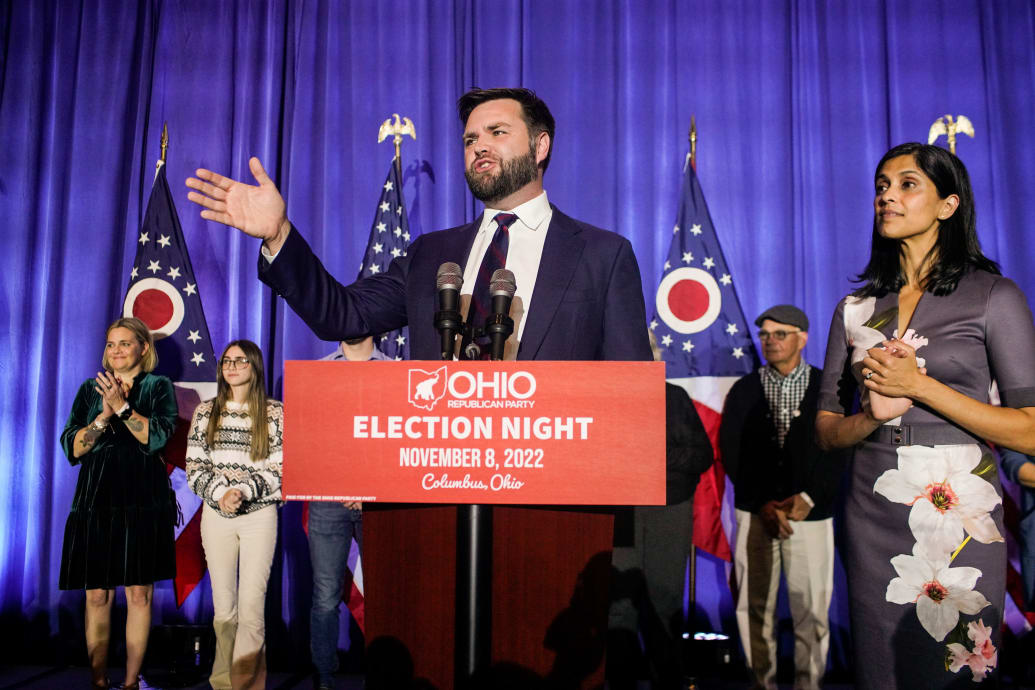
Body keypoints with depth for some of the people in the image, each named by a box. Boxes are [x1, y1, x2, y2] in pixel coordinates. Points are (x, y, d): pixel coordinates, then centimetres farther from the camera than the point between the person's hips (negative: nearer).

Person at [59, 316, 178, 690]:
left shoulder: (158, 387, 5)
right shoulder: (90, 389, 12)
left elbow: (157, 438, -9)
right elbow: (71, 448, 4)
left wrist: (121, 405, -15)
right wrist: (104, 415, -10)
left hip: (143, 501, -2)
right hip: (96, 501, 2)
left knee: (139, 592, 1)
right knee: (97, 594, 4)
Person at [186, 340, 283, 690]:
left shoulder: (275, 412, 1)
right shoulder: (206, 412, 8)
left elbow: (280, 468, -2)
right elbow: (194, 466, 4)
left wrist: (243, 490, -14)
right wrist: (220, 492, -12)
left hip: (259, 515, -2)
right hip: (216, 515, 2)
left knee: (251, 607, -7)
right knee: (223, 607, 8)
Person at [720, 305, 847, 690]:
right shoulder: (744, 390, 8)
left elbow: (838, 450, -1)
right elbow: (731, 453, 3)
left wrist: (807, 498, -12)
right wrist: (763, 504, -7)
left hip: (810, 513, -1)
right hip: (755, 514, 1)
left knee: (811, 608, 1)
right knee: (755, 606, 3)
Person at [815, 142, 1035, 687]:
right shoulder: (856, 308, 8)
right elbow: (825, 429, 9)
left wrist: (919, 385, -14)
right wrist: (874, 415, -12)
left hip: (958, 517, -3)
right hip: (871, 517, 3)